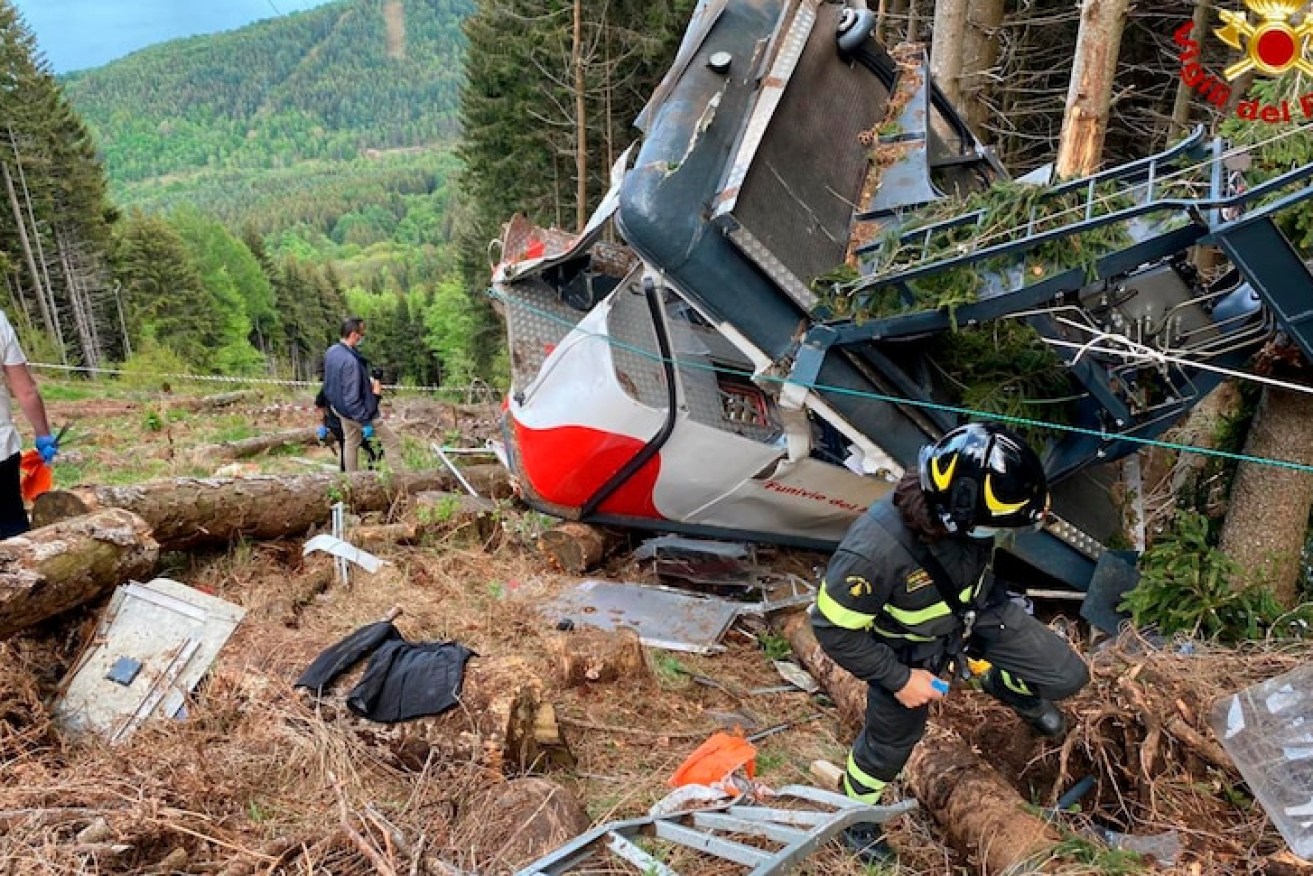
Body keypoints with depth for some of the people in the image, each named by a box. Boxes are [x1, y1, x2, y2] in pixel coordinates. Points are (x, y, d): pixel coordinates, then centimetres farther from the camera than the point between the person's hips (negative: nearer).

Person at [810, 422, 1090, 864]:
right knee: (890, 742, 17)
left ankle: (1005, 686, 38)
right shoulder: (874, 550, -45)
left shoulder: (960, 510, -28)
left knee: (1068, 676, 4)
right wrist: (899, 678, -21)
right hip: (910, 647, -4)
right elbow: (833, 628, -29)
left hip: (979, 611, 4)